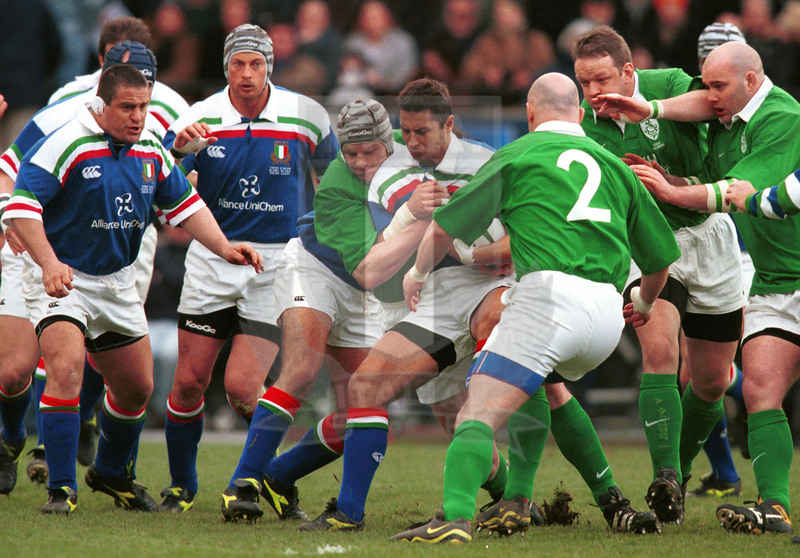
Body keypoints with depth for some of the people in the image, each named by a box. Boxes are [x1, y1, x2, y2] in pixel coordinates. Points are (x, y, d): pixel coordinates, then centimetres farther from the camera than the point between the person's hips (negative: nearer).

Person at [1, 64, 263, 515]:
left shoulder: (151, 152, 2)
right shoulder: (67, 146, -20)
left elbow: (184, 205, 13)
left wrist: (224, 247, 0)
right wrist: (49, 262, -36)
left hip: (117, 283, 7)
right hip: (62, 278, -7)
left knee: (138, 387, 13)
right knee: (66, 370, -26)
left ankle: (114, 473, 39)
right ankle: (62, 490, -20)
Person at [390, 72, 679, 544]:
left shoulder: (517, 156, 11)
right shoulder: (612, 164, 24)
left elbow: (445, 226, 12)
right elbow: (661, 253, 30)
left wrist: (418, 274, 32)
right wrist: (644, 303, 50)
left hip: (549, 294, -5)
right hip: (607, 317, 5)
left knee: (481, 410, -13)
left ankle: (457, 516, -32)